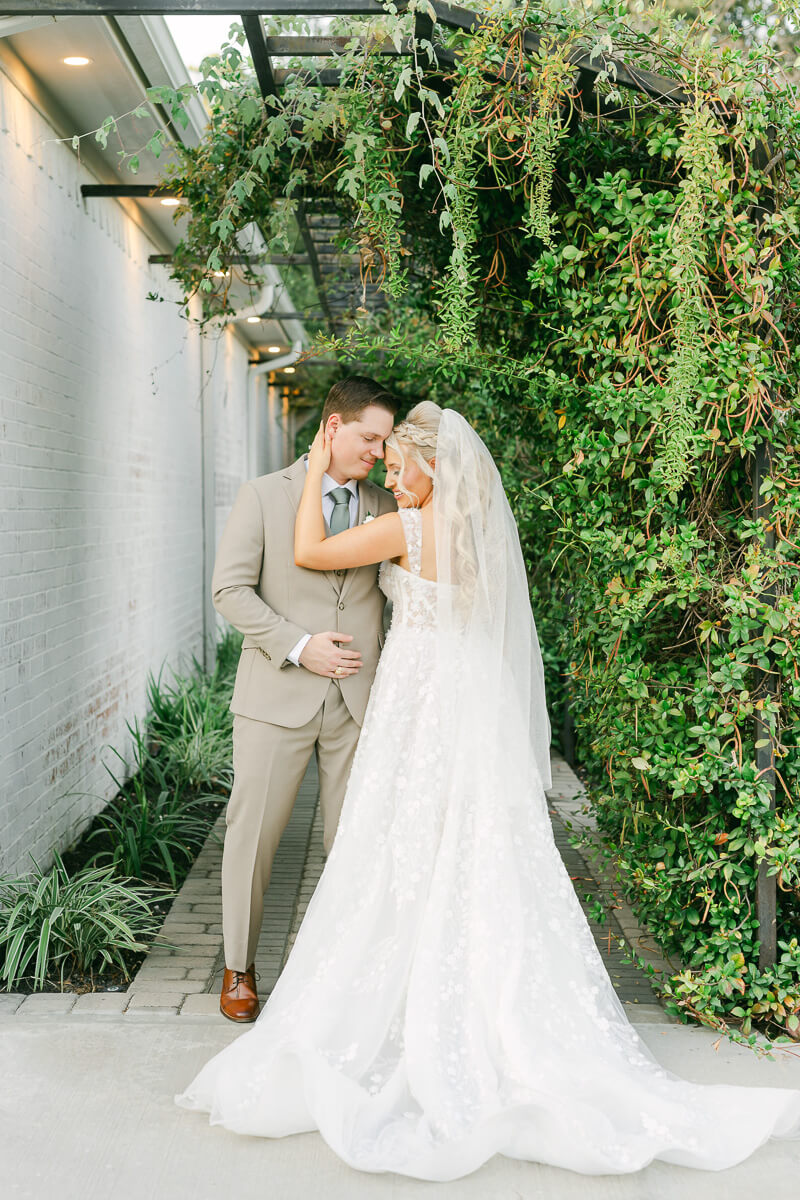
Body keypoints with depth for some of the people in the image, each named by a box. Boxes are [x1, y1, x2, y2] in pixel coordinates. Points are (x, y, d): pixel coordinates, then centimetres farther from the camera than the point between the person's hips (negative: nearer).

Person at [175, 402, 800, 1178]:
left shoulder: (409, 529, -12)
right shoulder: (486, 528, 8)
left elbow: (309, 552, -4)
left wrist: (317, 469, 5)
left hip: (423, 711, -7)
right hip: (479, 713, 7)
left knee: (409, 871, 2)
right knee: (483, 876, 11)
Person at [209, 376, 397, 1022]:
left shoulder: (385, 506, 10)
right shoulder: (264, 494, 2)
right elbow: (231, 588, -4)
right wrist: (297, 646, -14)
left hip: (358, 700, 2)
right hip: (277, 696, -2)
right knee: (253, 834, 5)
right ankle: (239, 967, 23)